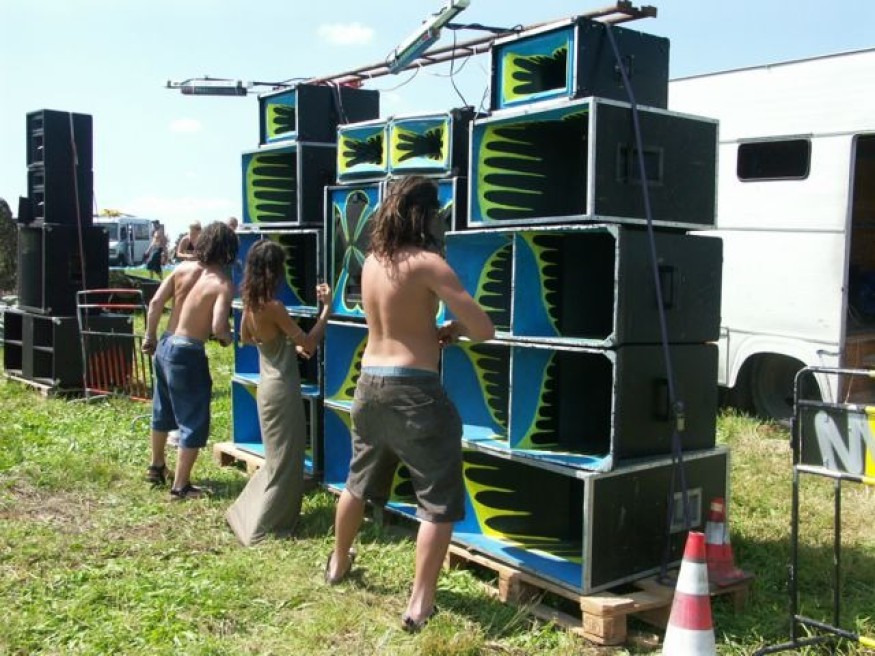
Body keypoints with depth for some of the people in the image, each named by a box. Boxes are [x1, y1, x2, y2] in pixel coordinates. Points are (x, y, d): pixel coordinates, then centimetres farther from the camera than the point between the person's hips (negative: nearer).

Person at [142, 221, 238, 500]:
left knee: (163, 411, 26)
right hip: (188, 353, -7)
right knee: (193, 422, 6)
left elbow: (155, 304, 0)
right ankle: (180, 486, 12)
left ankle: (156, 467, 45)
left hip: (165, 346, 8)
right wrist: (228, 338, -3)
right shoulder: (223, 283, -15)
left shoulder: (183, 268, 2)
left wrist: (149, 336, 13)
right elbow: (218, 327, -25)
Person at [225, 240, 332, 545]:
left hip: (268, 385, 9)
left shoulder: (251, 302, 2)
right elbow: (309, 343, -21)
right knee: (285, 460, 5)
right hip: (282, 388, -9)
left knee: (278, 457, 23)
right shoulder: (273, 307, -23)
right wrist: (327, 307, -16)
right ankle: (262, 528, 12)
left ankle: (249, 513, 30)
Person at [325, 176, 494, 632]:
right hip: (412, 391, -8)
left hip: (369, 385, 8)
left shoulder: (371, 262, 7)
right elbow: (484, 330, -15)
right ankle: (420, 603, 2)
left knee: (359, 483, 26)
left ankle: (338, 563, 44)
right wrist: (457, 329, 5)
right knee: (439, 500, 3)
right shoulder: (427, 263, -14)